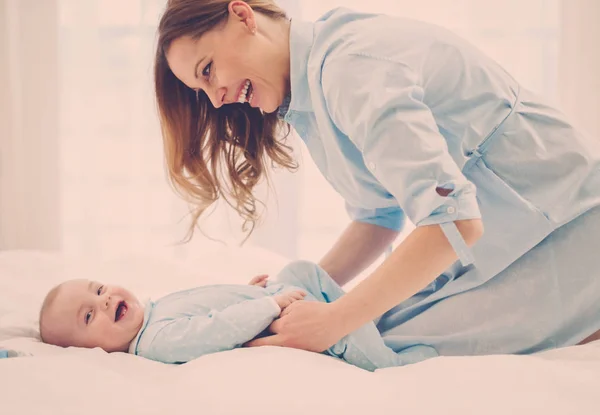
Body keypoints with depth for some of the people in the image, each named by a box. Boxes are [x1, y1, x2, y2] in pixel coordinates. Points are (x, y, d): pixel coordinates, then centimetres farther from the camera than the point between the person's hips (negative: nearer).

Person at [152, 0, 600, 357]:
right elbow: (379, 216, 12)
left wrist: (332, 322, -24)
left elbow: (452, 222, -30)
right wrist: (304, 291, -1)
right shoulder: (307, 98, 8)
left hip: (563, 231, -9)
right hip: (495, 240, 9)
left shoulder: (349, 65, -23)